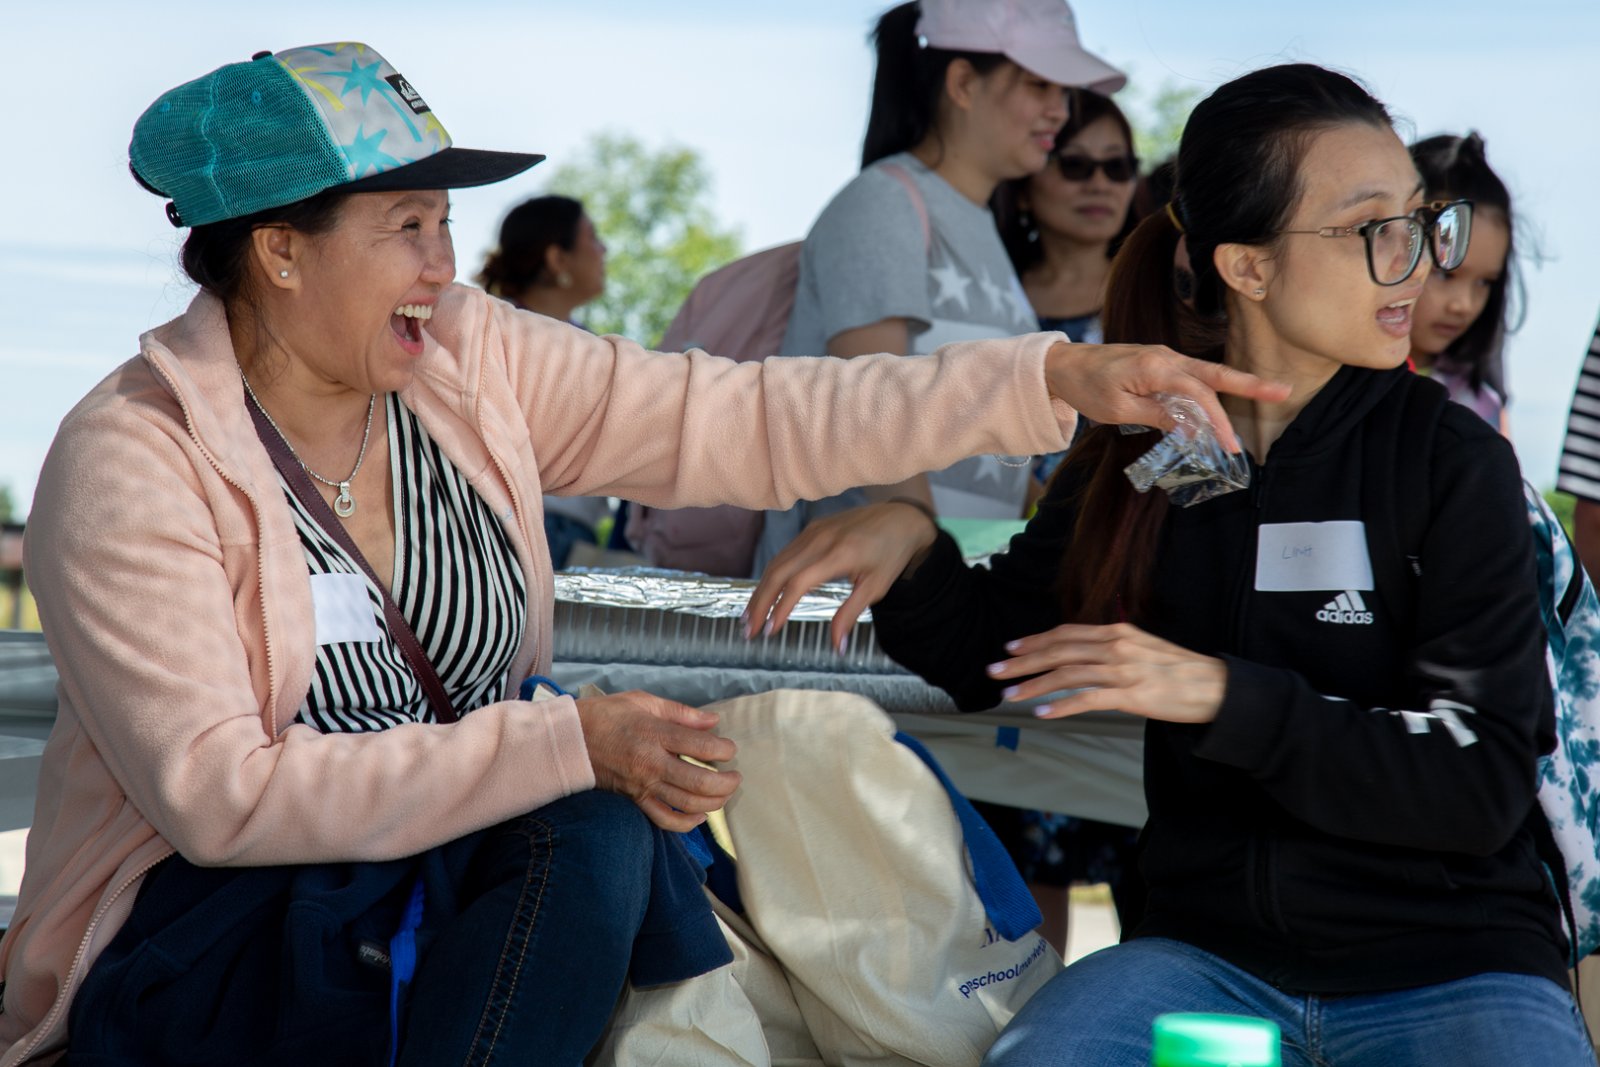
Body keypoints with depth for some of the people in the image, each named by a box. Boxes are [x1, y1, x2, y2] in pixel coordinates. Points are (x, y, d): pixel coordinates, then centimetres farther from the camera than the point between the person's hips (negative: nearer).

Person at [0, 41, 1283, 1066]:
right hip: (186, 964, -6)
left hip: (455, 873, 6)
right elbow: (219, 793, -25)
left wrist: (1058, 379, -11)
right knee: (590, 831, -26)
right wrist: (566, 742, -29)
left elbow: (746, 421, -2)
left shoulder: (464, 360, 0)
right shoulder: (131, 465, -17)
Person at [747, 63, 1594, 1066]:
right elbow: (995, 659, 18)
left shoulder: (1455, 462, -4)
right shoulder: (1139, 452, 7)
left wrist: (1221, 696, -20)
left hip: (1453, 970, -2)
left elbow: (1482, 785, -11)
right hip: (1211, 952, 2)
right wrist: (910, 545, -4)